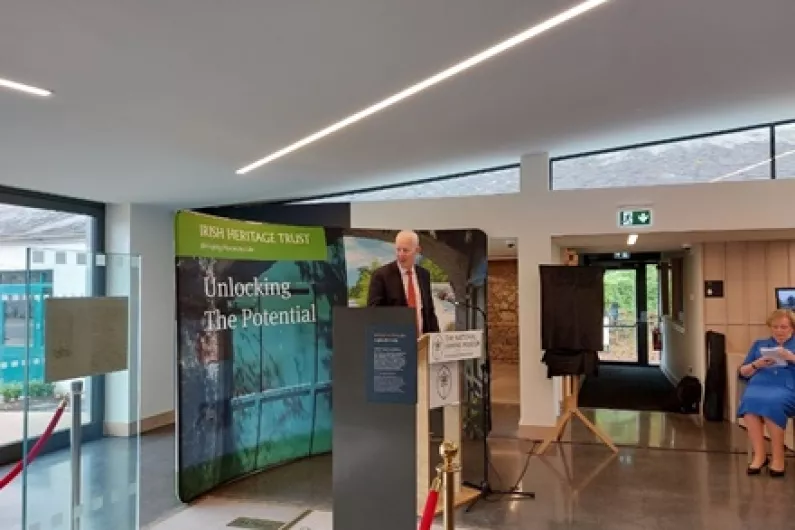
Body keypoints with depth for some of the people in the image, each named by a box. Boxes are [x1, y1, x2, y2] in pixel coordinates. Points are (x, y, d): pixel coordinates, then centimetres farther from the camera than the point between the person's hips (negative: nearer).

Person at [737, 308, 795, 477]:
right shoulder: (759, 344, 28)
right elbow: (743, 373, 21)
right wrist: (756, 365, 2)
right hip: (760, 384, 2)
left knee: (772, 403, -38)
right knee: (750, 401, -35)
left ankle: (778, 456, -25)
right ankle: (759, 454, -30)